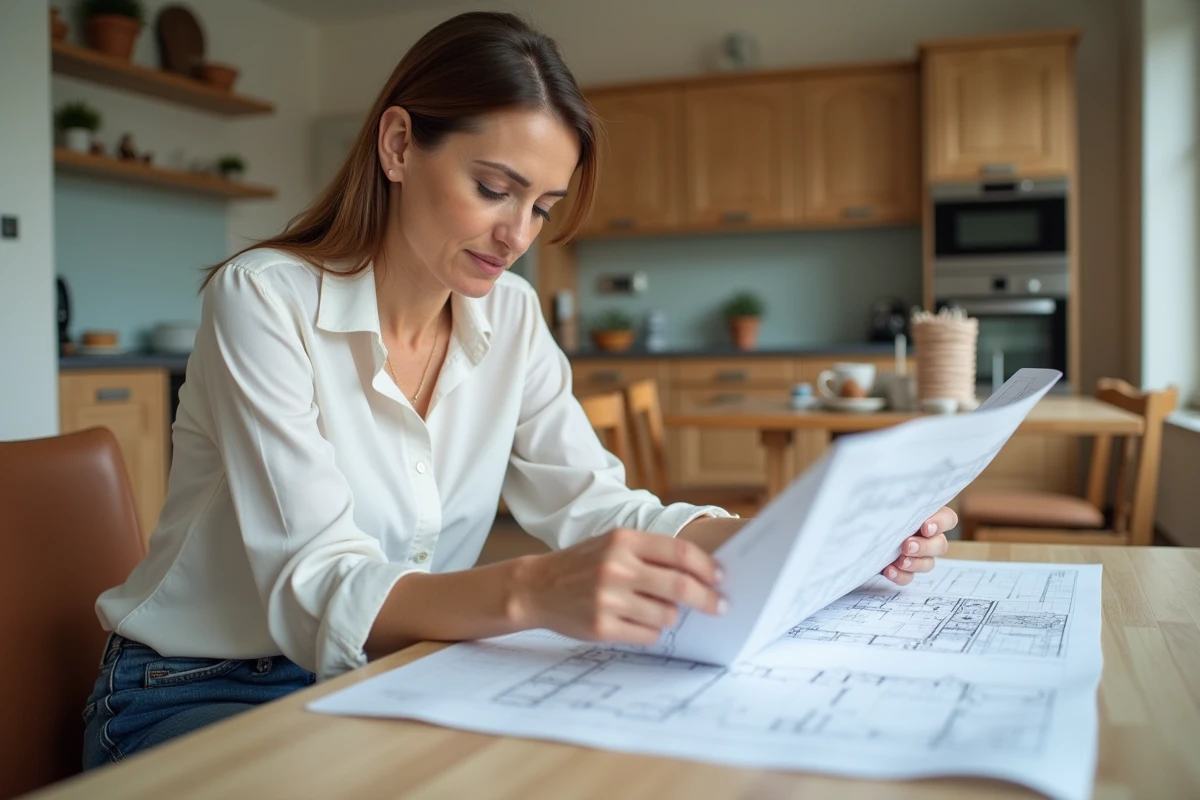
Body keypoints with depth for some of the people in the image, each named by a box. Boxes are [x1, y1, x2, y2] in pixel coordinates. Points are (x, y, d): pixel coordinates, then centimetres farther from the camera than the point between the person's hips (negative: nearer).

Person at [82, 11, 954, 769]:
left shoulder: (509, 316, -1)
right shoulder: (265, 300, -19)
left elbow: (591, 503, -6)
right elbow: (315, 589, -28)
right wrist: (531, 592, -46)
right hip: (200, 698, -5)